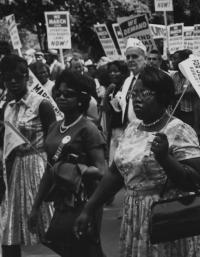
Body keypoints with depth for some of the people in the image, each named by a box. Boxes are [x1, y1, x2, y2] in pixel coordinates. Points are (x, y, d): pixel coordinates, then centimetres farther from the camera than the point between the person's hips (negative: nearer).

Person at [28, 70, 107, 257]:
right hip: (61, 204, 7)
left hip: (83, 204, -7)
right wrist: (36, 206, 18)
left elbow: (100, 171, -14)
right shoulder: (55, 128, 12)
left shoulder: (88, 129, -9)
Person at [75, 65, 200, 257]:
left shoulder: (179, 131, -12)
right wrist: (88, 209, 10)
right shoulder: (131, 130, 9)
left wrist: (165, 158, -29)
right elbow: (115, 173, 14)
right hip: (133, 219, 6)